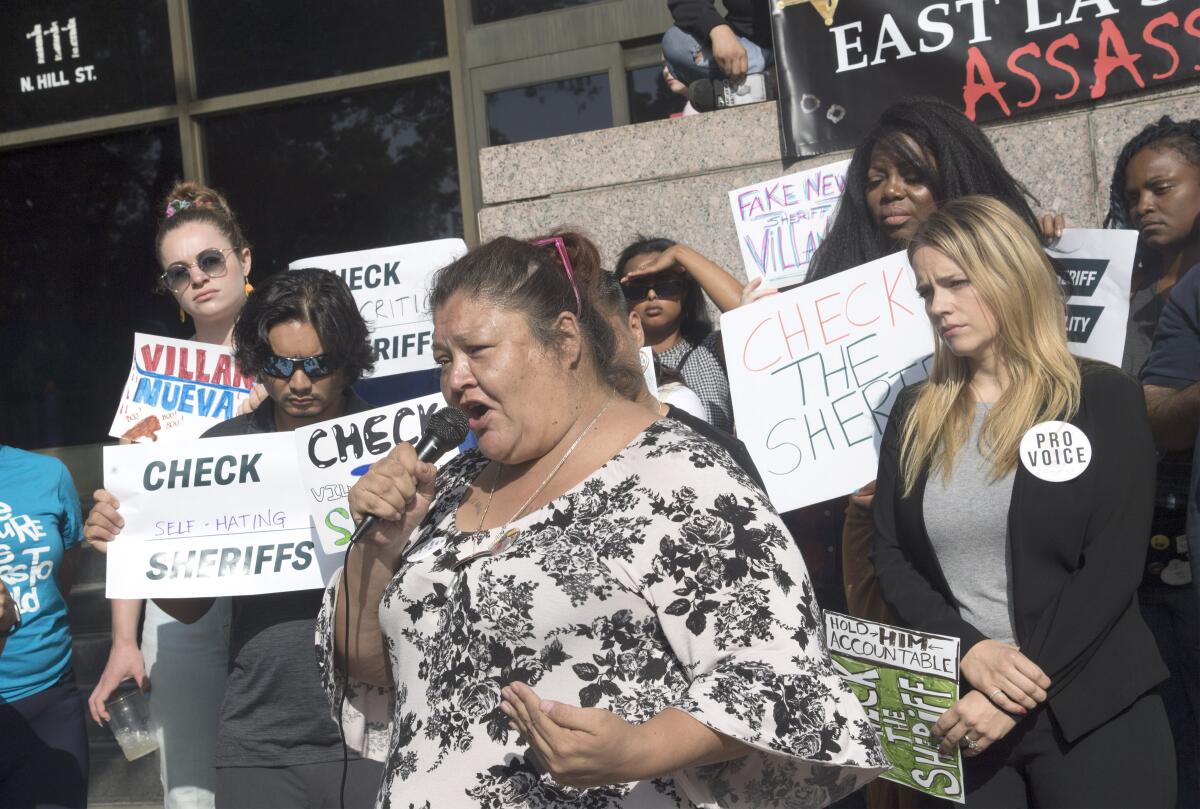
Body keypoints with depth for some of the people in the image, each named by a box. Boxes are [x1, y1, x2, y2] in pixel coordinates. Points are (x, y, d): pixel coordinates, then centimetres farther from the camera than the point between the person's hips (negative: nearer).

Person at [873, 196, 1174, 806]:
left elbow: (1113, 568, -9)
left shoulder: (1105, 399, -3)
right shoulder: (915, 413, 7)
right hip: (959, 712, 3)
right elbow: (891, 558, 4)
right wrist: (970, 652, -13)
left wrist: (1016, 699, -16)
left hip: (1091, 711, -3)